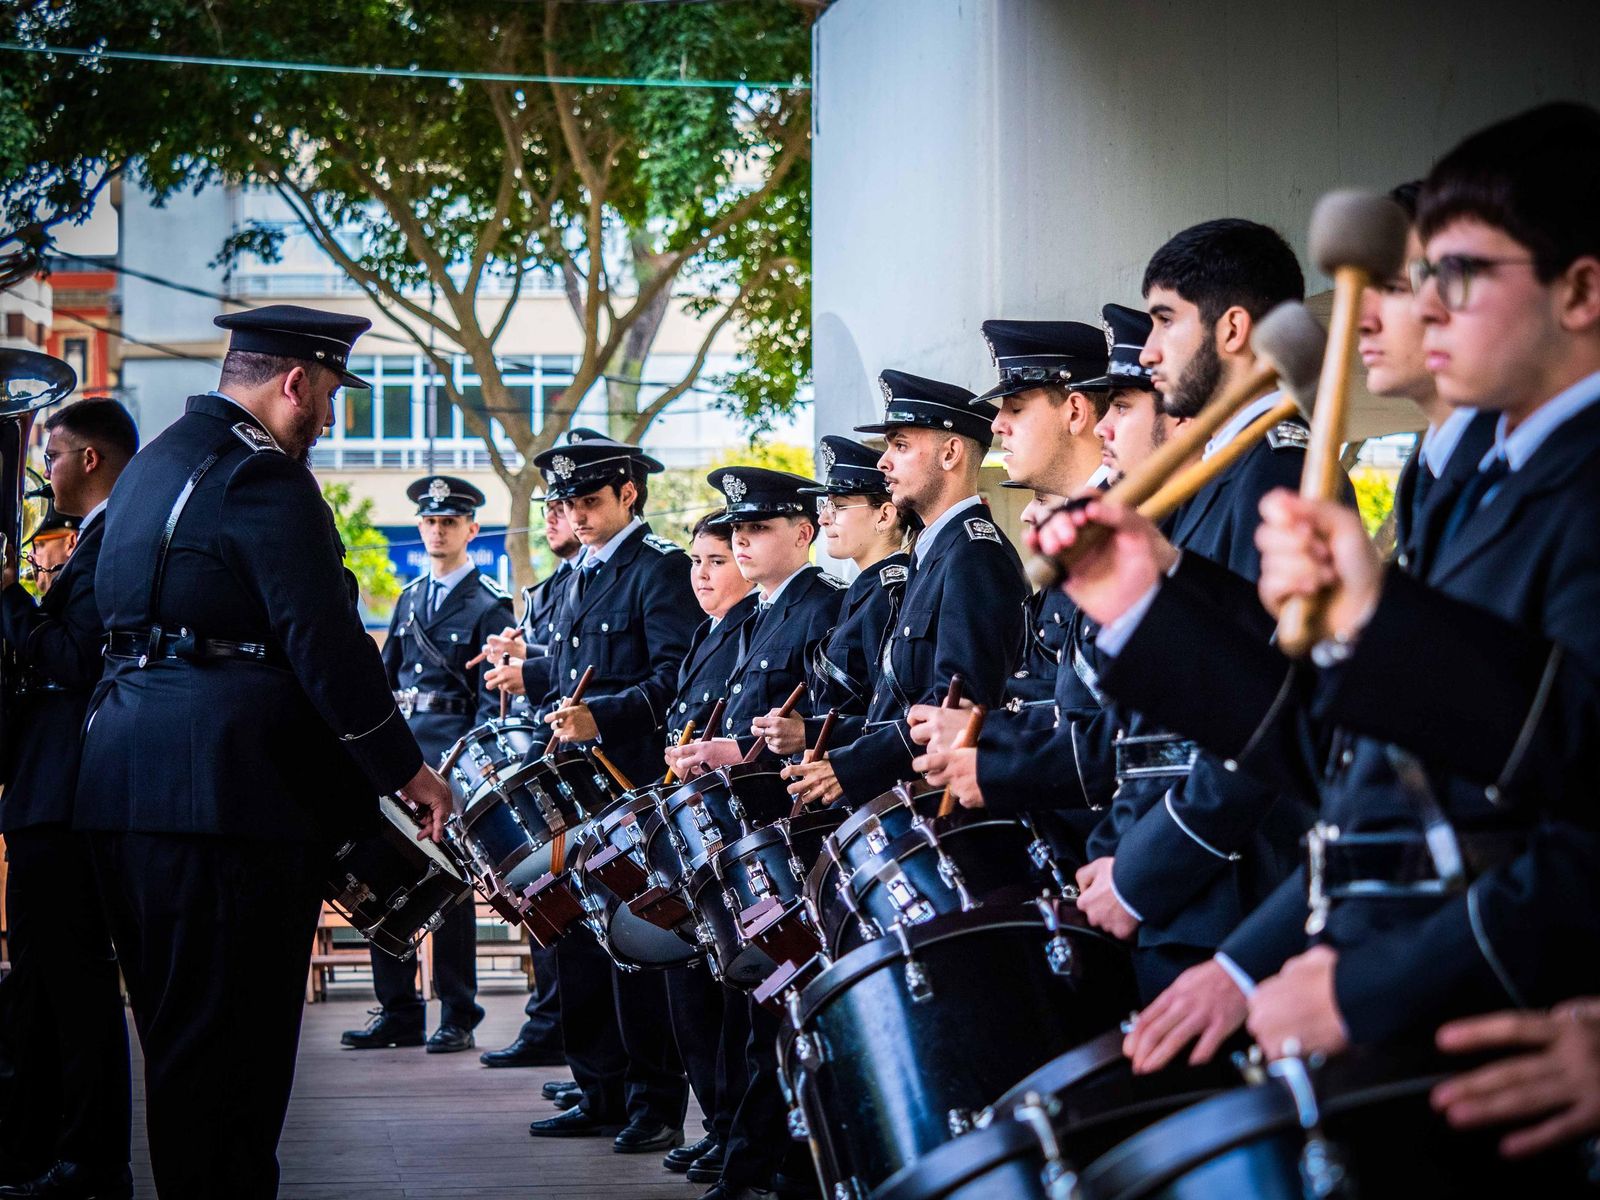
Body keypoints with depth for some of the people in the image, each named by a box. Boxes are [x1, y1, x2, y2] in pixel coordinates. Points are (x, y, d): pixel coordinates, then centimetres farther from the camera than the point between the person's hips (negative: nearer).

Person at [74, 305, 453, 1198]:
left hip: (127, 781, 10)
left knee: (182, 1030, 16)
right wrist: (405, 769, -9)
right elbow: (324, 643, -17)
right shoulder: (263, 479, -12)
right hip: (227, 784, -10)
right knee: (231, 1037, -5)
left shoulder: (153, 465, 19)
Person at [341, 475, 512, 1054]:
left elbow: (493, 695, -6)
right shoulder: (409, 598, 18)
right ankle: (398, 1012, 11)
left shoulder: (489, 604, -1)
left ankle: (457, 1016, 5)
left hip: (454, 751, -6)